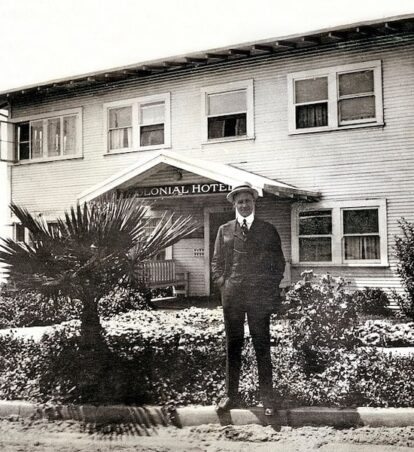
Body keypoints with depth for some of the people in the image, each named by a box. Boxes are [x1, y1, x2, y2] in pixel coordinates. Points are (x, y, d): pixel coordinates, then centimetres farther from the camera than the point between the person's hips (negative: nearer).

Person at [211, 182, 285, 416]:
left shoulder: (268, 230, 7)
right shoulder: (225, 230, 11)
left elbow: (279, 262, 9)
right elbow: (217, 261, 15)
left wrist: (272, 287, 0)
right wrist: (222, 282, 2)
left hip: (260, 295, -1)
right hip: (232, 295, 2)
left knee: (262, 346, 1)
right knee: (233, 346, 6)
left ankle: (267, 398, 9)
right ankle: (232, 395, 15)